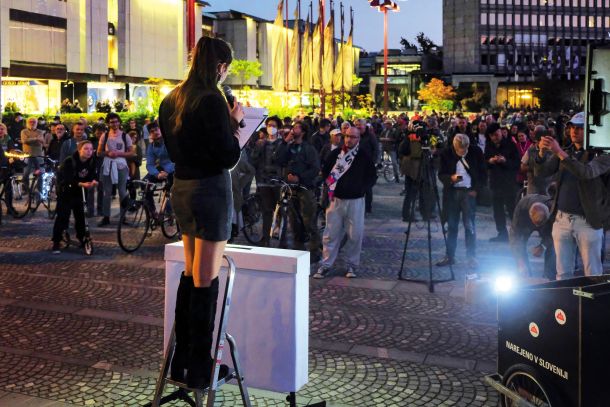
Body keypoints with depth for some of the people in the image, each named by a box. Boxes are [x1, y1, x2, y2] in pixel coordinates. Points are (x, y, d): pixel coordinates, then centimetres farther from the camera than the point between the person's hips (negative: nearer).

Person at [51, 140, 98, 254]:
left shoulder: (91, 161, -10)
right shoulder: (69, 162, -27)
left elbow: (91, 175, -5)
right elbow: (68, 180, -30)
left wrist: (93, 181, -29)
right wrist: (82, 184, -44)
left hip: (78, 190, 5)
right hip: (65, 190, -5)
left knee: (80, 214, 3)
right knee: (63, 216, -9)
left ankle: (81, 238, 19)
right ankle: (56, 243, -2)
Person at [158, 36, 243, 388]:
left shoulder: (172, 99, 9)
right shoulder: (211, 99, -16)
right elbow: (229, 157, -18)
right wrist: (235, 123, -4)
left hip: (181, 188, 8)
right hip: (210, 190, -8)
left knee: (191, 273, 17)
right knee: (206, 279, -1)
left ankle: (181, 359, 25)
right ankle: (200, 368, 7)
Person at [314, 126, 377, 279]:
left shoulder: (364, 156, -1)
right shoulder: (336, 153, 4)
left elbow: (372, 175, 7)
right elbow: (325, 171, 14)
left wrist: (362, 188, -5)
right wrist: (330, 186, 0)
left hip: (355, 201, -1)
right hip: (336, 199, 1)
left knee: (355, 234, 2)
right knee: (331, 234, 3)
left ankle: (352, 265, 15)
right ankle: (325, 265, 10)